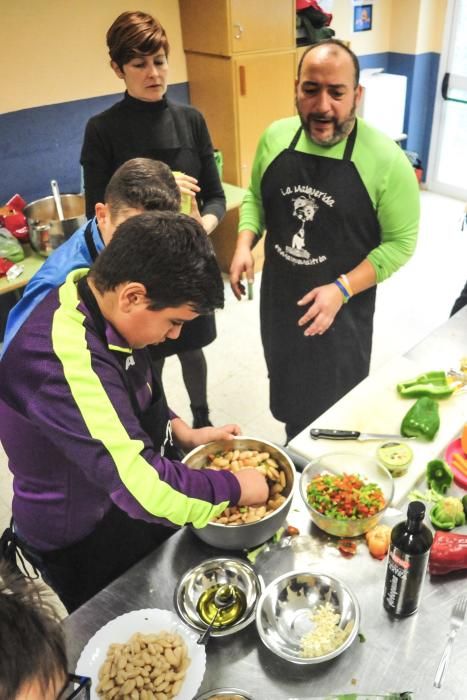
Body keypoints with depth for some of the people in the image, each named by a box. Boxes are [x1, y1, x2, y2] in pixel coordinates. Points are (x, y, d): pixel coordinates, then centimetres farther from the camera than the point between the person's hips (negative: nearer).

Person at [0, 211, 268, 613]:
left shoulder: (95, 305, -9)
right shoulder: (62, 358, -38)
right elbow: (145, 488, -40)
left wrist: (184, 434, -2)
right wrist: (236, 487, -24)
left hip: (120, 507, 8)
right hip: (86, 548, -7)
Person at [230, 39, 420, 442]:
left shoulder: (385, 159, -18)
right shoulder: (276, 138, -4)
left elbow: (400, 241, -13)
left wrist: (341, 289, -24)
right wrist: (244, 244, -9)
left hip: (342, 310, -4)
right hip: (278, 301, 5)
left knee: (335, 407, 15)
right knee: (287, 392, 24)